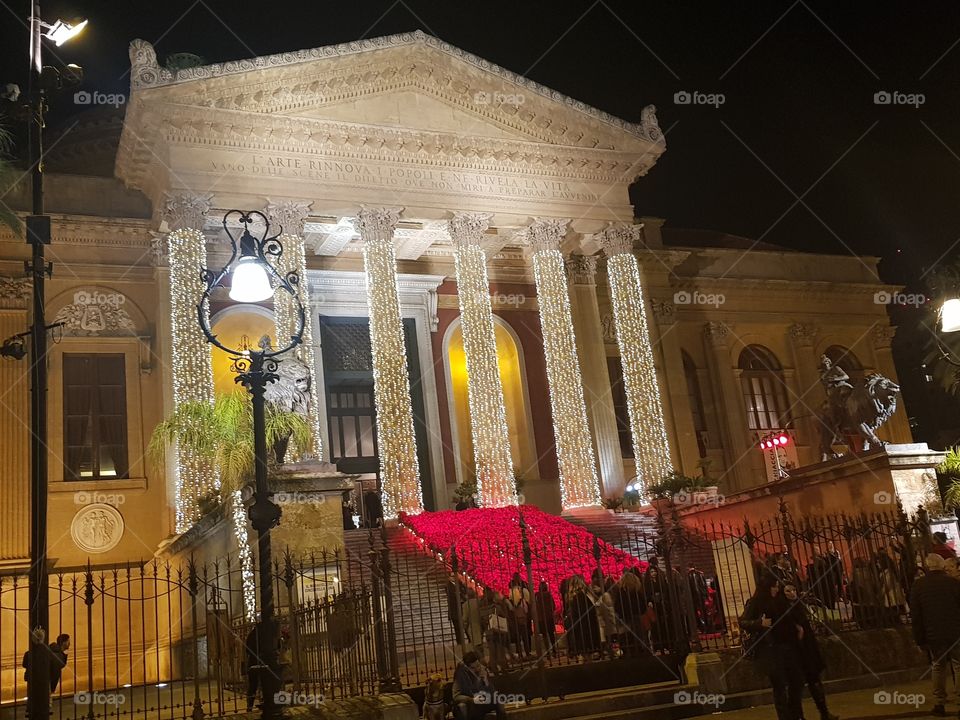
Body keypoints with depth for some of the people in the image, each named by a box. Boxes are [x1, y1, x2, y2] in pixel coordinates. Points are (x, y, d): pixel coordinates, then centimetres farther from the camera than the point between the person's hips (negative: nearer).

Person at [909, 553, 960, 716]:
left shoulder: (918, 585, -1)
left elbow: (915, 615, 1)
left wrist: (920, 639, 7)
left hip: (933, 635, 1)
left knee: (938, 667, 12)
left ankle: (939, 704, 11)